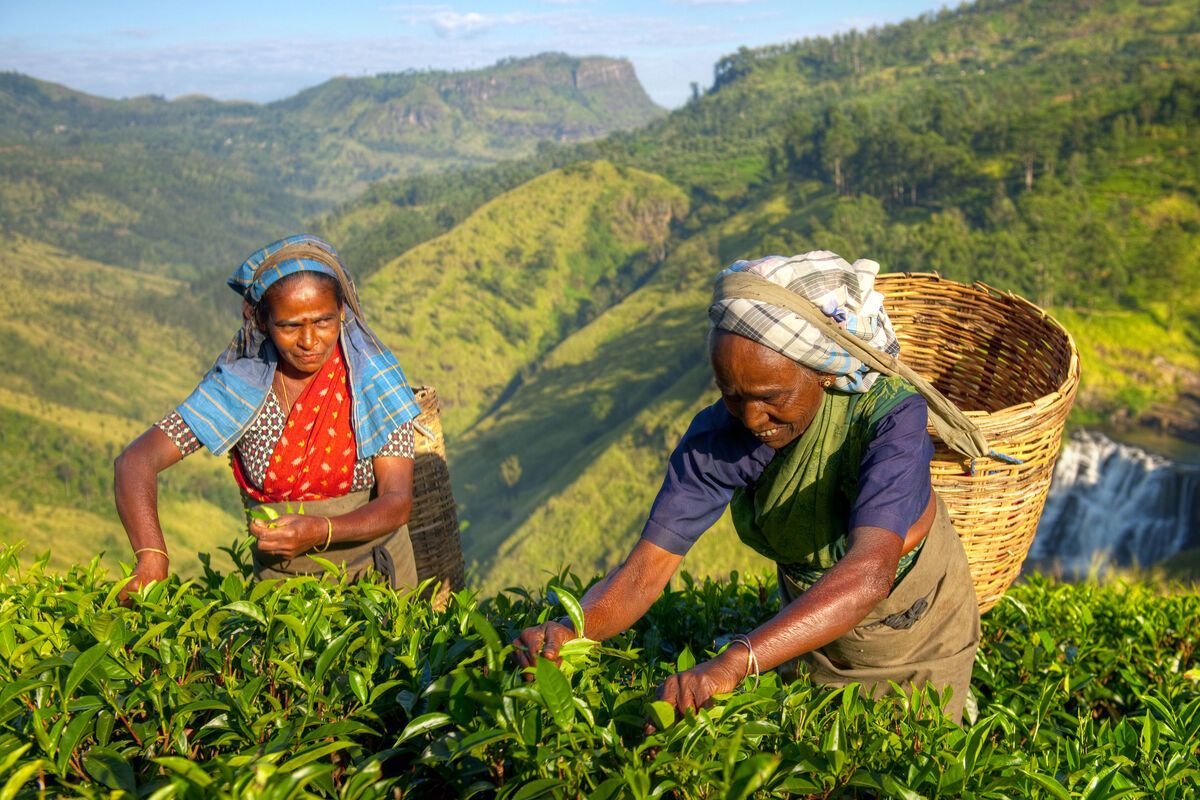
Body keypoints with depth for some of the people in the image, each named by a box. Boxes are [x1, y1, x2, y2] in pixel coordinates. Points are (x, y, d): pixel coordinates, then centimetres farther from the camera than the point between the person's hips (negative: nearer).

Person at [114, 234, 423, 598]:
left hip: (375, 576, -1)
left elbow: (398, 502, -12)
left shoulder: (373, 377, -9)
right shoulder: (240, 387, -7)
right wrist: (152, 560, -30)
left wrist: (320, 532, -31)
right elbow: (136, 461, -13)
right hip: (279, 578, 1)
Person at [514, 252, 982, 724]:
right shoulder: (717, 436, -25)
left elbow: (869, 572, -51)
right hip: (813, 625, 3)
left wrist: (734, 662, -64)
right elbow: (645, 570, -28)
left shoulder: (891, 416, -37)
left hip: (918, 634, -3)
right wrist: (570, 629, -49)